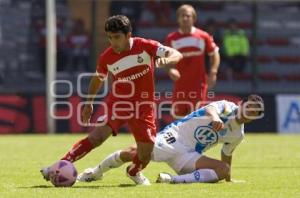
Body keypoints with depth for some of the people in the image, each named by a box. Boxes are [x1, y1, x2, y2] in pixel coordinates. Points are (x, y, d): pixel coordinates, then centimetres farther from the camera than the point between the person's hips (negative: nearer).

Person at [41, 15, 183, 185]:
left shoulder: (145, 46, -13)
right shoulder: (106, 58, -7)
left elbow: (177, 55, -20)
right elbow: (98, 79, 14)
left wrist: (165, 60, -42)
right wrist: (89, 103, 18)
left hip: (143, 106, 0)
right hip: (117, 102, 0)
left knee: (145, 157, 1)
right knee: (97, 136, -24)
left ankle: (134, 172, 37)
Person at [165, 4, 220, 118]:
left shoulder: (203, 37, 0)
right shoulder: (171, 38, 1)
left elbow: (214, 54, 7)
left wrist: (213, 73, -6)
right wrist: (170, 70, -17)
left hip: (198, 85, -1)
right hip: (180, 86, 1)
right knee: (179, 116, 4)